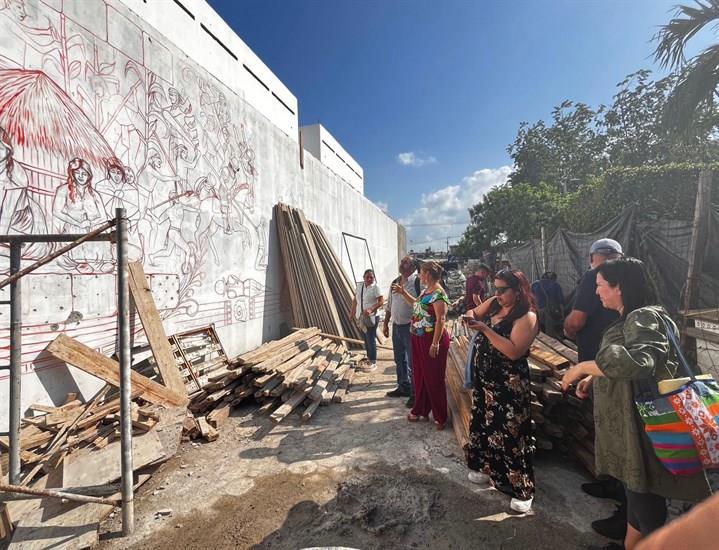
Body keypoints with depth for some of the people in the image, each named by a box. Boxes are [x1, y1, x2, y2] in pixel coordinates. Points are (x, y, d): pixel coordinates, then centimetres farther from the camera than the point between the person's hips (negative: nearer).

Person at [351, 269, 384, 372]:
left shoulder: (375, 287, -13)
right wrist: (353, 310, 10)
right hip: (361, 317, 6)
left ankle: (373, 363, 5)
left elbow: (381, 301, -17)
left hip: (371, 317, -6)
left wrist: (371, 309, -27)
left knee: (371, 339, -4)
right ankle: (369, 357, 33)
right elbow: (355, 298, 15)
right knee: (366, 339, 17)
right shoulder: (359, 286, 5)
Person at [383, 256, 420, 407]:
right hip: (396, 326, 8)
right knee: (399, 360, 18)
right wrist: (385, 324, 17)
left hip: (410, 327, -7)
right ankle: (403, 387, 34)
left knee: (412, 362, 0)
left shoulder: (417, 281, -13)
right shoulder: (395, 282, 11)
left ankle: (415, 393, 13)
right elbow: (389, 305, 17)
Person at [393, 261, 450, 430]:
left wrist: (435, 343, -25)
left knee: (434, 379, 2)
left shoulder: (438, 294, -20)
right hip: (418, 339, 9)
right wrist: (403, 292, 20)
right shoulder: (425, 291, 10)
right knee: (419, 376, 17)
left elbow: (440, 320, -23)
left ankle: (440, 417, 17)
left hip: (432, 340, -9)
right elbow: (416, 304, 28)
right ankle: (420, 410, 32)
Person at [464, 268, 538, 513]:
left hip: (509, 385, -7)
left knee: (511, 435, 1)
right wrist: (471, 317, -9)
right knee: (484, 424, 20)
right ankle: (487, 468, 40)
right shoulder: (493, 304, 3)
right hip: (484, 379, 8)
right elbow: (473, 313, 15)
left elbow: (514, 351, -26)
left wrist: (485, 329, -29)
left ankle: (523, 490, 18)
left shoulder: (527, 317, -18)